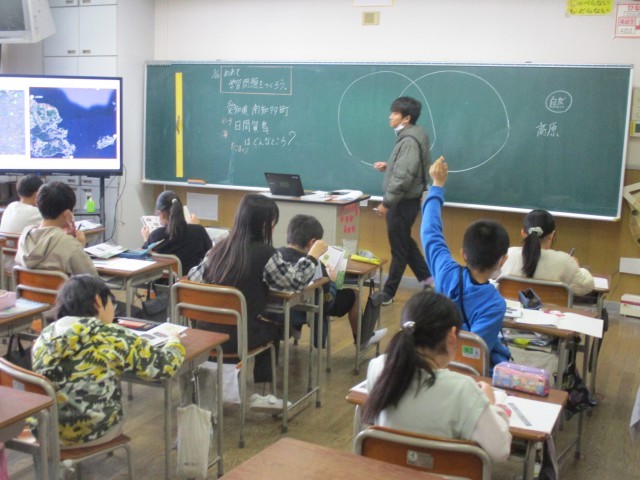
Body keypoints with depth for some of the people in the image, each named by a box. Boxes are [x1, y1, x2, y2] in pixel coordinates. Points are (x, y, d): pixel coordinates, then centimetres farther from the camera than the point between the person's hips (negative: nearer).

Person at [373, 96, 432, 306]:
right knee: (405, 243, 21)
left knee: (399, 249, 1)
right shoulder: (410, 137, 10)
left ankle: (387, 294, 12)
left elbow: (404, 177, -26)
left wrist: (386, 203, -22)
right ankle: (428, 278, 29)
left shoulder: (410, 141, -21)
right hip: (406, 201, 10)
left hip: (403, 202, -10)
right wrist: (387, 166, 7)